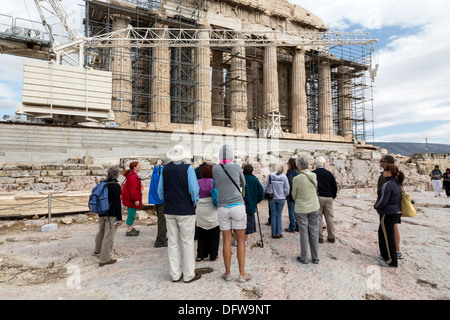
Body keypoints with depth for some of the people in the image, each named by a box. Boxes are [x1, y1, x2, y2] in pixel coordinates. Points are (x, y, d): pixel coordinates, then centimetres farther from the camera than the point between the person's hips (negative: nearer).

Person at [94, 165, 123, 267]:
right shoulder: (116, 186, -17)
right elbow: (117, 203, -18)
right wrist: (119, 218, -14)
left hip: (101, 213, 8)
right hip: (111, 215, -8)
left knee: (101, 232, 26)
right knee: (109, 236, -1)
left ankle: (97, 250, 47)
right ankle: (104, 259, 5)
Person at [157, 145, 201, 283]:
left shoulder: (165, 169, 3)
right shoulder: (188, 168, -12)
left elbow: (160, 190, 9)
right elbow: (194, 190, -13)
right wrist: (194, 203, 3)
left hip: (169, 210, 5)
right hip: (186, 210, -5)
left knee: (172, 242, 12)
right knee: (187, 242, 5)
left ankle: (175, 274, 22)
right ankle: (189, 275, 14)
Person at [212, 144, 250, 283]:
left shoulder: (215, 169, -1)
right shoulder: (236, 167, -3)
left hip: (222, 208, 2)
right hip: (237, 206, -2)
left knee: (226, 241, 9)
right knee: (241, 241, 7)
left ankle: (227, 273, 18)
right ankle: (242, 274, 14)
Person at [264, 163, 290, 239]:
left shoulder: (270, 176, -5)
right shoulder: (284, 177, -7)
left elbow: (265, 187, -3)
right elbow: (286, 189, -4)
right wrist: (285, 195, 15)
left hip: (272, 198, 1)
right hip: (281, 198, -1)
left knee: (273, 215, 9)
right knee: (279, 215, 8)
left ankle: (274, 233, 15)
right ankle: (278, 233, 12)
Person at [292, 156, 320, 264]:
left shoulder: (296, 179, -18)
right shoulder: (314, 176, -8)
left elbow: (294, 195, -5)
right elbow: (316, 190, 6)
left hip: (301, 209, -3)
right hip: (314, 207, 4)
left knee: (303, 233, 7)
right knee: (314, 233, 13)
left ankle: (304, 258, 19)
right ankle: (315, 258, 23)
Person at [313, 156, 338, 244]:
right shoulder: (329, 173, 3)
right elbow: (335, 186, 4)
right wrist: (333, 196, 16)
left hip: (318, 197, -3)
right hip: (328, 198, 3)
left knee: (318, 218, 4)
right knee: (330, 218, 11)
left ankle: (320, 237, 8)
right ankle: (331, 237, 18)